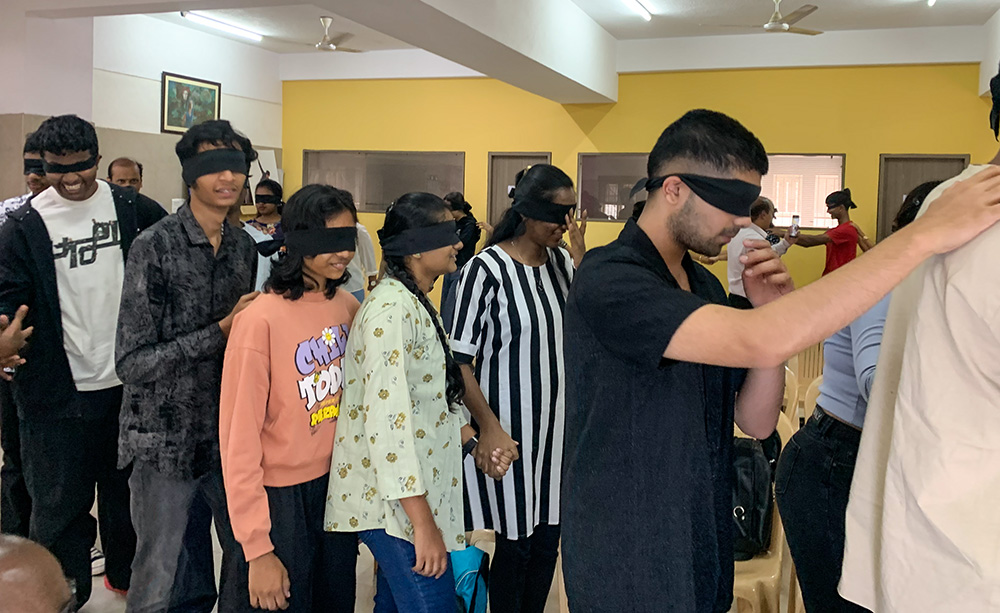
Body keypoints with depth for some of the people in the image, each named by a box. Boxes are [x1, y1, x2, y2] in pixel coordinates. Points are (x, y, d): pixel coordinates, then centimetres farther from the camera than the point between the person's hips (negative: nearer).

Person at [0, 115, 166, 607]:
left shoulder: (134, 210, -1)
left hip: (130, 379, 2)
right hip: (59, 389, -2)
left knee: (127, 487, 18)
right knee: (60, 499, 6)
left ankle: (127, 571, 39)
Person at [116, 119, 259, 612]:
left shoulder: (244, 248, 6)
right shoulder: (155, 247, -12)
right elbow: (132, 362, -16)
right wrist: (219, 332, -20)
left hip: (230, 437, 5)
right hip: (167, 442, -5)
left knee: (249, 567, 15)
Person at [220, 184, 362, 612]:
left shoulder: (347, 306, -1)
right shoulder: (261, 320, -19)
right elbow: (240, 444, -16)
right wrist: (258, 548, -15)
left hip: (341, 488, 6)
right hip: (285, 499, -5)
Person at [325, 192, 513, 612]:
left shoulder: (417, 304, 12)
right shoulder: (391, 310, -19)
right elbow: (387, 418, -25)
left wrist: (474, 443, 6)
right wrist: (424, 524, -24)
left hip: (409, 491, 10)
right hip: (396, 500, -10)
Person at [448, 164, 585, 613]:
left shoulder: (562, 261, 4)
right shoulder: (487, 269, -13)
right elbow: (459, 362, -11)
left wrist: (581, 257, -11)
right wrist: (489, 428, -17)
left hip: (559, 423, 6)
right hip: (509, 430, -5)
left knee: (548, 538, 14)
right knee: (516, 542, 6)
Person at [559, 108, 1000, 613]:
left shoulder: (703, 285, 6)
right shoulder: (607, 281, -22)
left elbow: (756, 422, 3)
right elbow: (762, 343, -35)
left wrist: (773, 315, -13)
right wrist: (924, 234, -30)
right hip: (628, 571, -7)